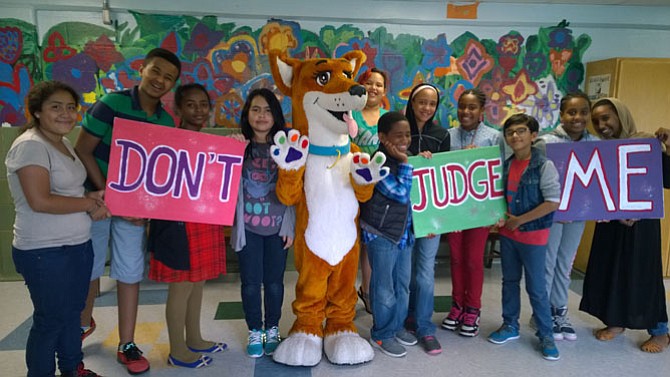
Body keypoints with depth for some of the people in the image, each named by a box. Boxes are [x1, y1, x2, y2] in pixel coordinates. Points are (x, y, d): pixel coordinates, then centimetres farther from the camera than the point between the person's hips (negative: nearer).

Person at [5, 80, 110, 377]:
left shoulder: (64, 143, 10)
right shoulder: (30, 146, -17)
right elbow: (40, 201, -25)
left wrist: (95, 204, -2)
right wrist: (89, 202, -15)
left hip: (78, 245, 9)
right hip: (45, 253, -9)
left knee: (72, 311, 21)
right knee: (51, 320, 6)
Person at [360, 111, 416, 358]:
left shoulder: (404, 158, 6)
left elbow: (416, 192, 22)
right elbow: (401, 193, -24)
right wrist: (405, 164, -21)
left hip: (404, 232, 8)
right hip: (381, 235, -8)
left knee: (403, 284, 18)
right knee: (384, 288, 5)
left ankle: (397, 326, 36)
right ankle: (381, 335, 22)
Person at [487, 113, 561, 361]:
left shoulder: (543, 165, -15)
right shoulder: (506, 165, 2)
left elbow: (553, 202, -19)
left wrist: (519, 220, -16)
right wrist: (501, 218, -4)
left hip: (533, 234, -6)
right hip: (507, 233, 6)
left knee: (536, 287, 3)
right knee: (509, 281, 16)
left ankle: (546, 334, 20)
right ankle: (510, 325, 31)